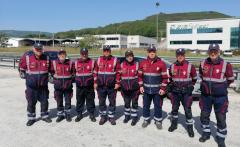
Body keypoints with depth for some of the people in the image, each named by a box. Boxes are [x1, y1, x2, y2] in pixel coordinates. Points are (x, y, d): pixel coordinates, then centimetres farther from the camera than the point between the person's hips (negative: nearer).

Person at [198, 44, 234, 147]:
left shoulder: (225, 65, -12)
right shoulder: (203, 63, -2)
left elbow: (230, 79, 2)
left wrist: (221, 87, 4)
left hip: (220, 96, -3)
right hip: (206, 95, 3)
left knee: (221, 118, 5)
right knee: (204, 115, 14)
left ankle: (221, 139, 23)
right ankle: (206, 133, 35)